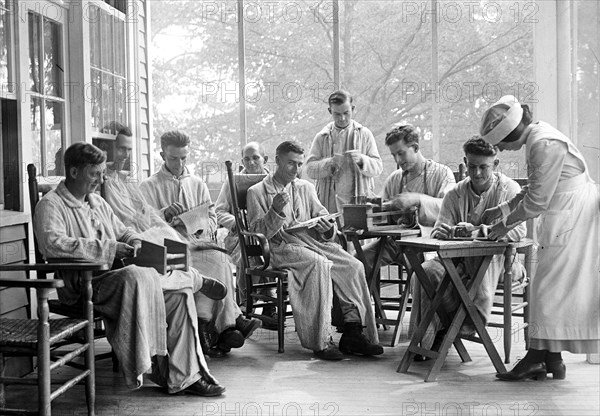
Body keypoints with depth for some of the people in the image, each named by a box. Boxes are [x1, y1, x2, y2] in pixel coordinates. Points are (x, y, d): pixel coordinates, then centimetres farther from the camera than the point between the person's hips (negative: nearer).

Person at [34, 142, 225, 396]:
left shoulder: (98, 202, 24)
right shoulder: (50, 205, -2)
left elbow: (122, 232, 33)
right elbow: (53, 244, -21)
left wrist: (137, 244, 6)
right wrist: (109, 249, -22)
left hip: (113, 276, 8)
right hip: (82, 286, -8)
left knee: (180, 294, -11)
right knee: (138, 276, -37)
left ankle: (184, 375, -8)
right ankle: (159, 367, -32)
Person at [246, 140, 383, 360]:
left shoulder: (306, 187, 24)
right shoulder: (257, 192, 8)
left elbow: (322, 216, 19)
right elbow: (257, 231, 0)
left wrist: (327, 226, -6)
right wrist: (276, 211, -17)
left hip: (313, 240, 6)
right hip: (283, 246, -6)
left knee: (353, 266, -21)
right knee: (319, 263, -36)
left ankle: (353, 332, -20)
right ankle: (321, 341, -35)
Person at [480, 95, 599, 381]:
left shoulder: (545, 145, -21)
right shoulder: (536, 138, 10)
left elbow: (537, 201, -20)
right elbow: (533, 190, 19)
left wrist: (506, 225, -9)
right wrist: (503, 210, 14)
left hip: (573, 216, -10)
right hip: (561, 218, 10)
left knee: (551, 287, -6)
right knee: (552, 287, 9)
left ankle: (539, 357, 0)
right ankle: (551, 359, 12)